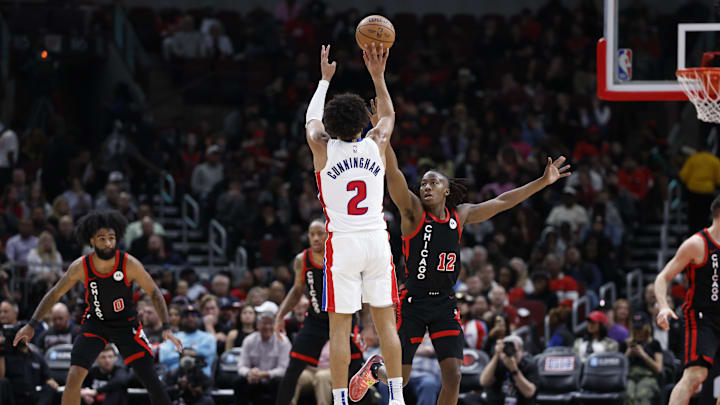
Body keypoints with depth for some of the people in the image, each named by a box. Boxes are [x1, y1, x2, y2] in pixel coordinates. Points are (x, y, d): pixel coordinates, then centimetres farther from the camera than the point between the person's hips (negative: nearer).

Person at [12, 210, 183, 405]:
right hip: (95, 322, 0)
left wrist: (166, 328, -20)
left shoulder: (129, 264, -22)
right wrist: (31, 325, -10)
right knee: (74, 376, -17)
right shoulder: (80, 267, -19)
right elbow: (54, 294, -6)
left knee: (150, 379, -2)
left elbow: (154, 293, -11)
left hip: (126, 323, 0)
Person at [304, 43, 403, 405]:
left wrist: (325, 79, 29)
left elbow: (311, 120, 20)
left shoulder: (323, 149, -4)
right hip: (377, 239, 2)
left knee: (340, 326, -1)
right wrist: (378, 76, 21)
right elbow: (388, 115, 24)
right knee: (386, 321, 6)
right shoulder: (375, 145, 1)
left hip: (342, 241, -2)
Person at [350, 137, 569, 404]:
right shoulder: (413, 210, -6)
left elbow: (502, 202, 17)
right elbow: (393, 174, -20)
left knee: (453, 377, -11)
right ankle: (375, 369, 37)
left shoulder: (460, 215, 9)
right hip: (413, 301, -4)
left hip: (445, 303, 4)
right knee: (399, 378, 3)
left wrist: (543, 182, 17)